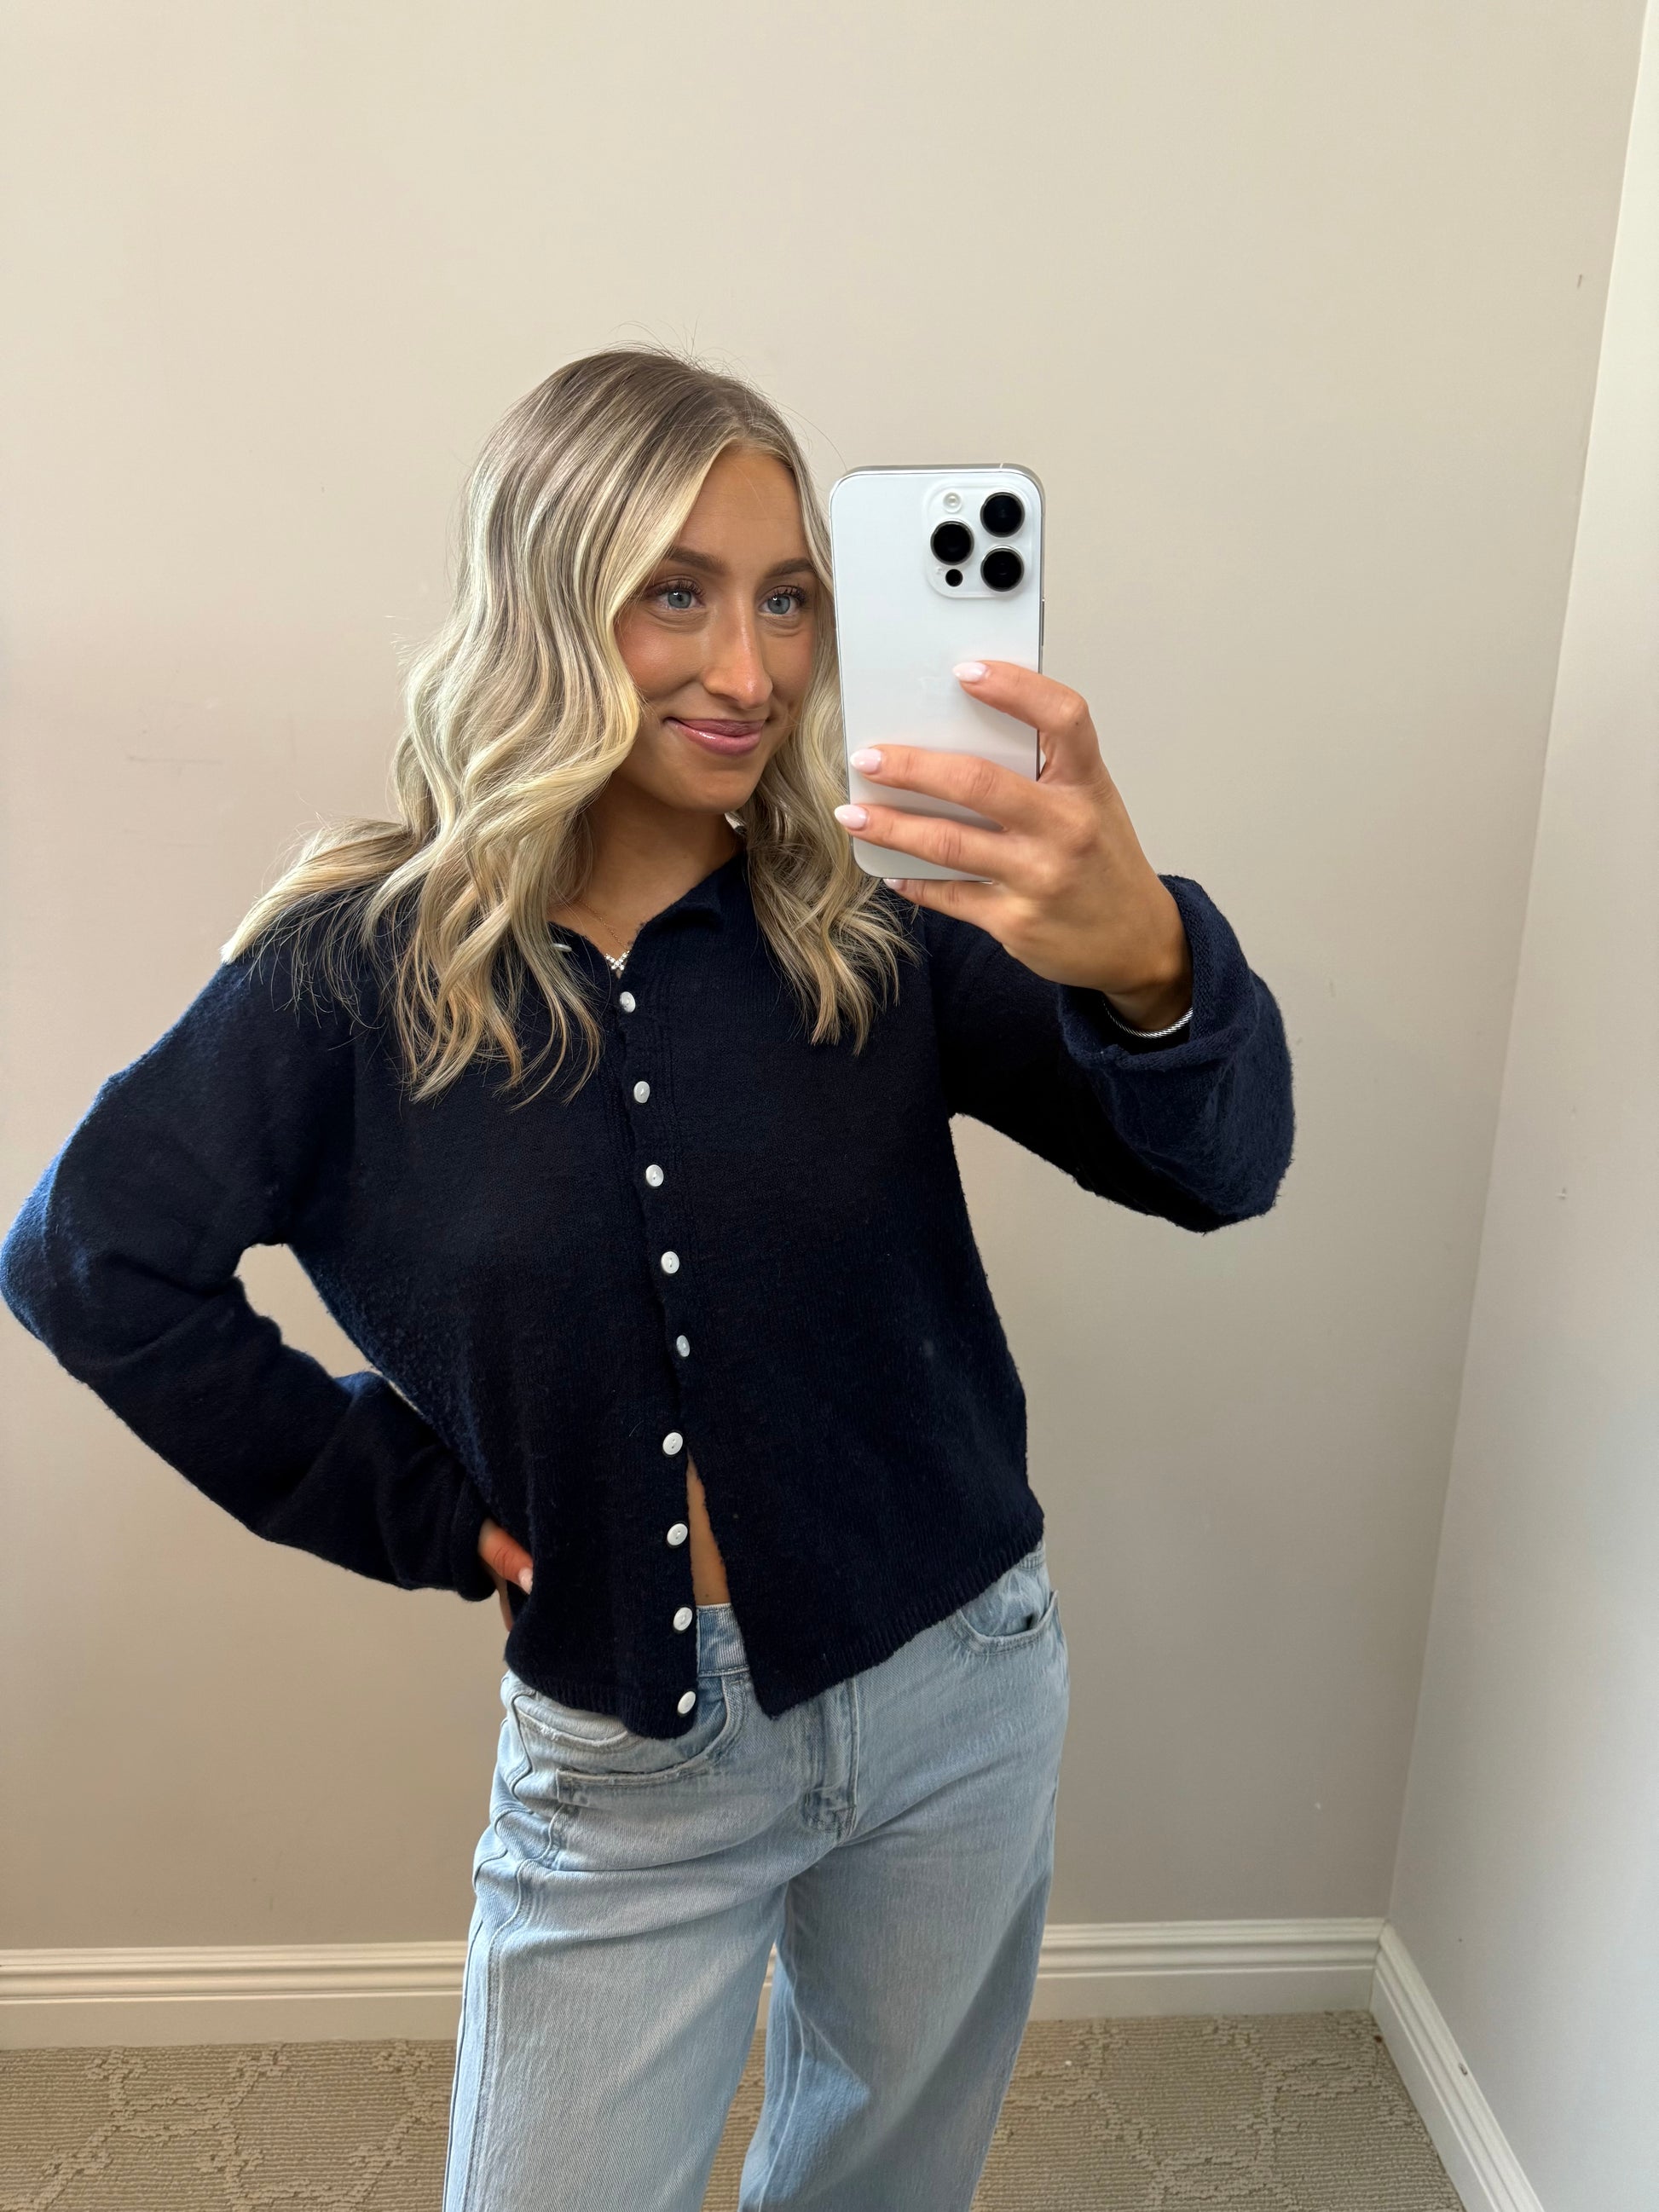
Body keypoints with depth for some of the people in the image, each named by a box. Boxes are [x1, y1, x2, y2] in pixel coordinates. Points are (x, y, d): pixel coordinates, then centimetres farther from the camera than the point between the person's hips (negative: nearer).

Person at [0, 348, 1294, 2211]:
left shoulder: (876, 922, -11)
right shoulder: (364, 965, -13)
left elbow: (1216, 1170, -18)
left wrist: (1146, 964, -41)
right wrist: (411, 1508, -8)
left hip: (959, 1693, 2)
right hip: (627, 1761, -1)